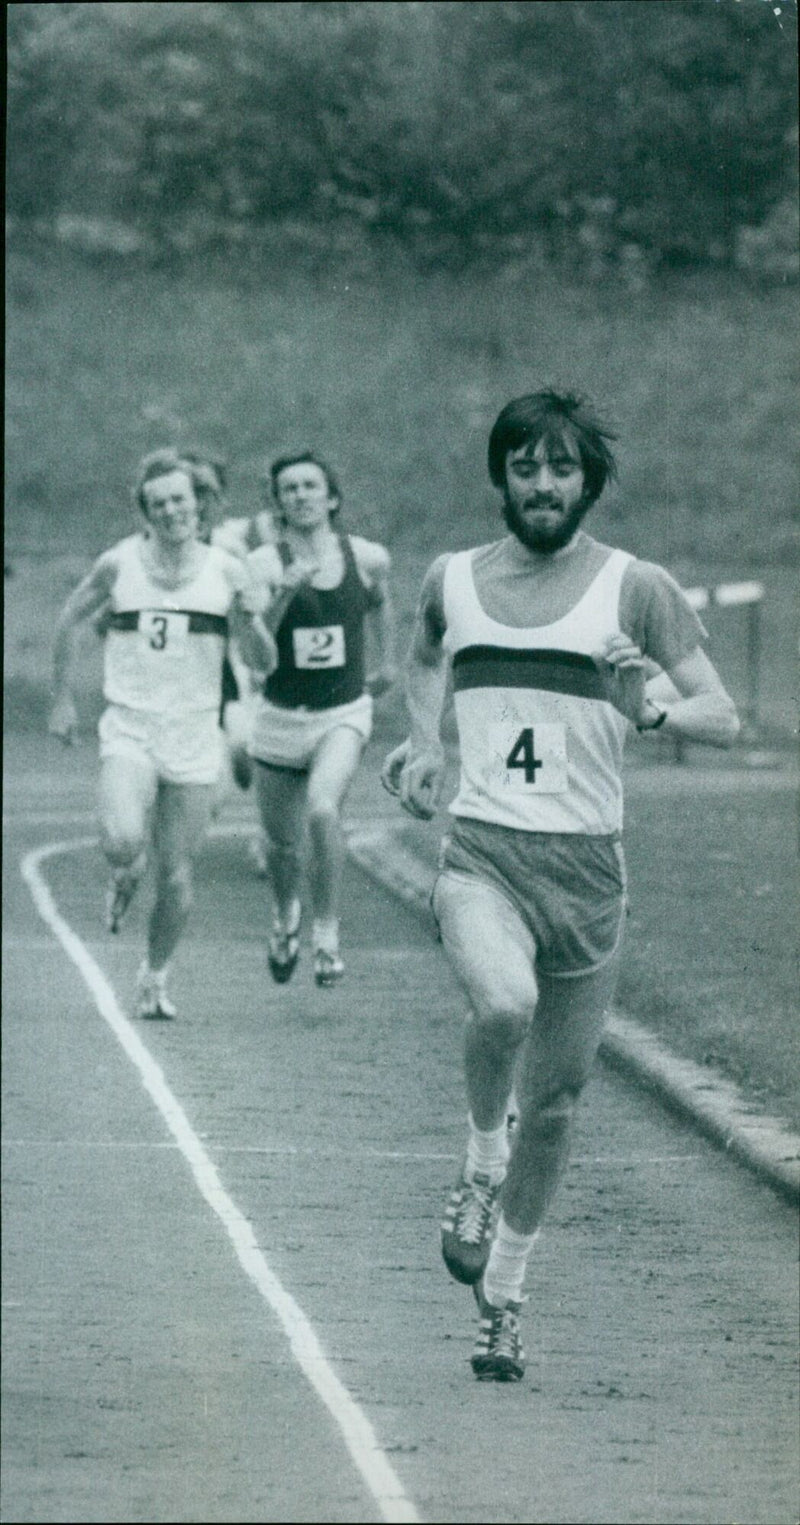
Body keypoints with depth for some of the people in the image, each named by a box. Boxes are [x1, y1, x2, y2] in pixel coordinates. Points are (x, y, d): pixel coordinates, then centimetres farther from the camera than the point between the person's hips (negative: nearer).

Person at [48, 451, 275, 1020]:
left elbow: (265, 662, 5)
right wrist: (63, 700, 12)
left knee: (177, 876, 1)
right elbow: (69, 623, 15)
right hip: (129, 731, -1)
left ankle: (156, 976, 24)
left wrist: (248, 618, -15)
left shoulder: (227, 571, 2)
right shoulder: (118, 565, -1)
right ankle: (125, 875, 12)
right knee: (124, 840, -26)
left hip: (195, 737, 1)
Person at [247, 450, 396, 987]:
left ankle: (327, 936, -14)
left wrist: (387, 660, 29)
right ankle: (285, 918, 46)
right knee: (282, 841, 13)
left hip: (344, 715, -1)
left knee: (323, 810, -27)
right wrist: (284, 592, -38)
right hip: (279, 717, 1)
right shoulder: (263, 565, -10)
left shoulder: (368, 559, -3)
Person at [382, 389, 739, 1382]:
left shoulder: (636, 590, 0)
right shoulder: (451, 581, 8)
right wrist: (423, 744, 17)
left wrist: (650, 711, -18)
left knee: (556, 1100, 6)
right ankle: (482, 1163, -3)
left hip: (587, 865, 0)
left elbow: (724, 720, 1)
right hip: (481, 851, 0)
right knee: (503, 1004, -32)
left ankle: (502, 1295, 24)